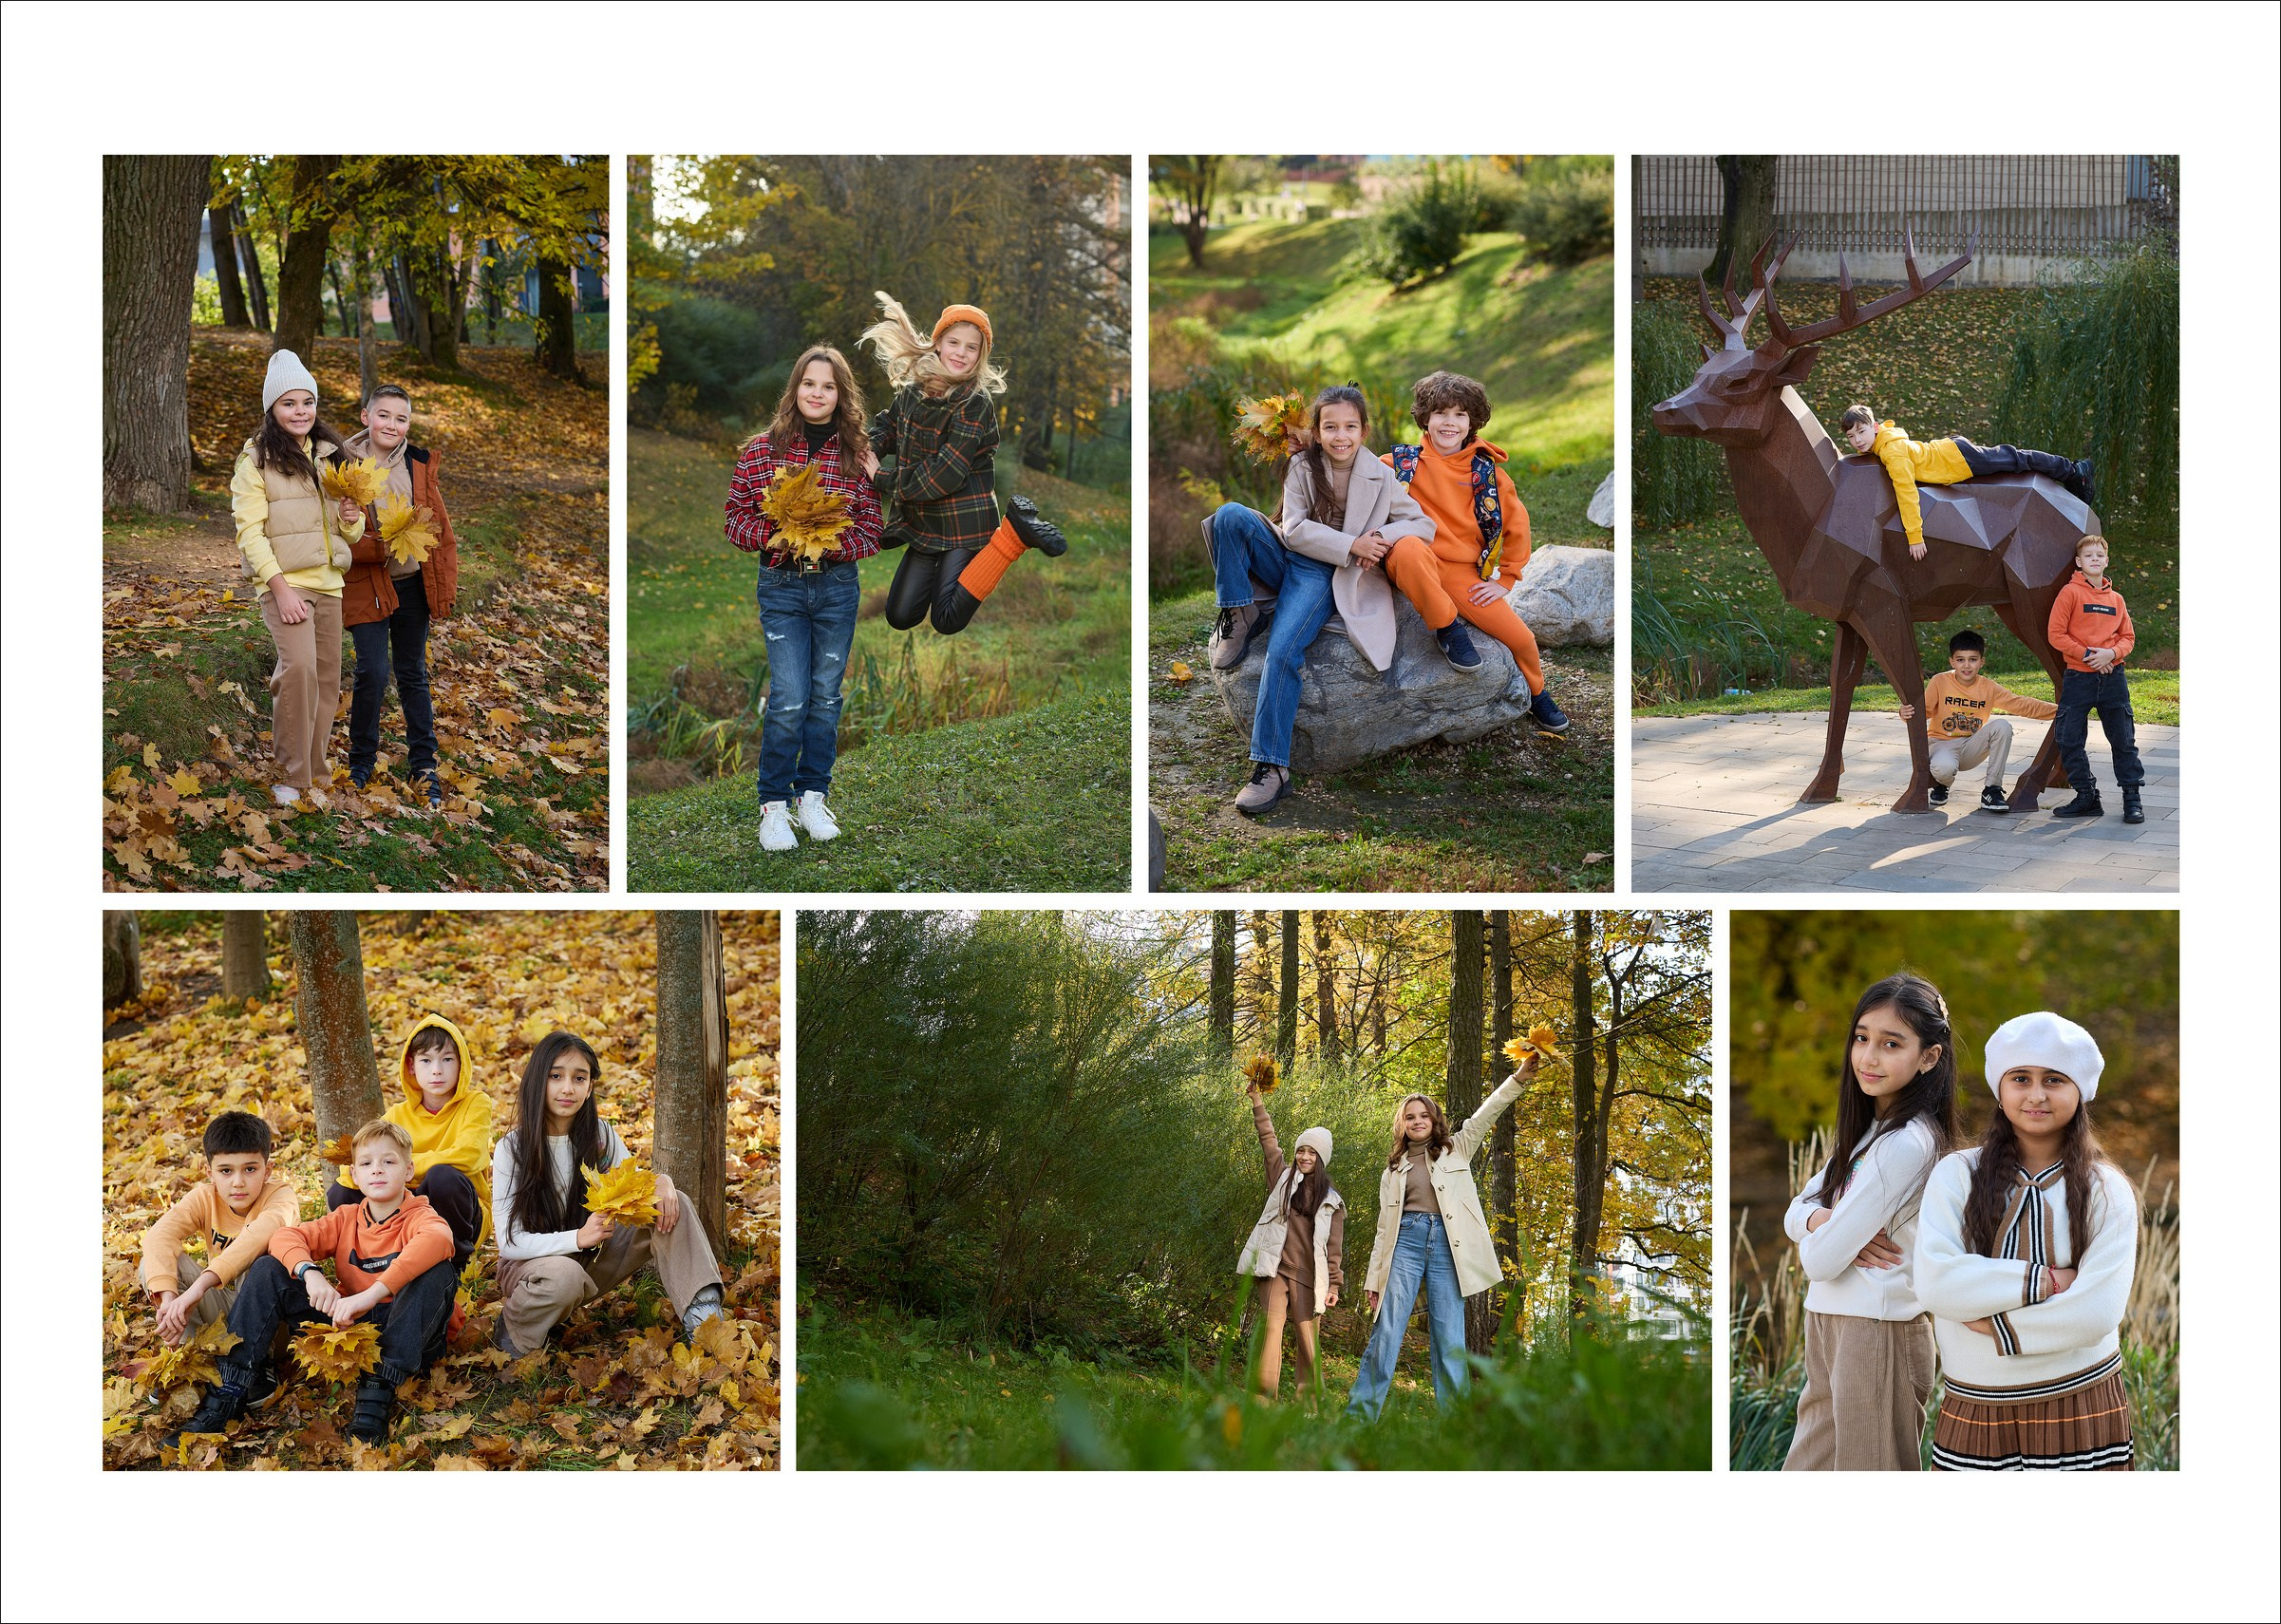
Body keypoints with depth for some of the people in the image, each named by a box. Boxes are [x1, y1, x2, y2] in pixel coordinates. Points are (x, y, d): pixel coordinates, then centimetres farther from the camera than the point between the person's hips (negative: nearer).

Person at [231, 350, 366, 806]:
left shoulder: (330, 455, 14)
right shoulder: (256, 460, -4)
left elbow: (349, 533, 21)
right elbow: (249, 530, -10)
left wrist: (352, 520, -4)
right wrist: (280, 589, -18)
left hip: (327, 582, 6)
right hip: (283, 583, -6)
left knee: (326, 680, 6)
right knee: (299, 667, -23)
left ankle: (315, 776, 17)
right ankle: (292, 776, -13)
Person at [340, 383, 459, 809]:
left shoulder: (418, 466, 2)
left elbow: (440, 528, 7)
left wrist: (446, 584, 3)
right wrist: (379, 548, -25)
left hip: (414, 583, 3)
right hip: (367, 586, -3)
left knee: (413, 675, 12)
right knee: (372, 674, -9)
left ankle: (423, 765, 22)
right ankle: (361, 762, 11)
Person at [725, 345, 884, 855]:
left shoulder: (857, 453, 1)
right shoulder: (760, 449, -2)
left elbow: (872, 528, 1)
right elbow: (737, 519, 1)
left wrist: (832, 543, -17)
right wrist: (776, 535, -17)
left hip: (837, 586, 2)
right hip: (781, 586, -2)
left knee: (826, 694, 9)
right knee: (789, 698, -7)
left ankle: (813, 794, 22)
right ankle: (774, 804, 5)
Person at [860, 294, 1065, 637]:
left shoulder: (976, 403, -16)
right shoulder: (913, 388, 3)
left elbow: (948, 471, -21)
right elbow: (888, 428, 21)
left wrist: (885, 482, -11)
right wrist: (868, 450, -3)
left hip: (962, 521, -6)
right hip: (924, 520, 6)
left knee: (947, 621, -13)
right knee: (900, 618, 4)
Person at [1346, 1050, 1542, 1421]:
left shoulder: (1456, 1151, 17)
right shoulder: (1393, 1170, 20)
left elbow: (1485, 1116, 6)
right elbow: (1384, 1226, 18)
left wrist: (1520, 1077, -7)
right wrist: (1373, 1278, 11)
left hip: (1447, 1244, -1)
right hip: (1406, 1241, 1)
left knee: (1450, 1341, -5)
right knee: (1386, 1331, -9)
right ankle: (1359, 1415, -11)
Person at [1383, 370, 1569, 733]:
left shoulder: (1485, 470, 6)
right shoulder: (1403, 462, 3)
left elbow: (1516, 523, 10)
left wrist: (1505, 580, 6)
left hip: (1464, 573, 3)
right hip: (1416, 566, -2)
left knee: (1521, 637, -7)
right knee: (1410, 549, -40)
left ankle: (1538, 696, 28)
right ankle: (1450, 631, -21)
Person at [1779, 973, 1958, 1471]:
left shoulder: (1905, 1144, -19)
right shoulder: (1867, 1128, 12)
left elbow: (1821, 1259, -20)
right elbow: (1794, 1214, 10)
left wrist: (1815, 1240, 3)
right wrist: (1821, 1219, -13)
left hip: (1876, 1330, -9)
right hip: (1829, 1323, 9)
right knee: (1808, 1468, 14)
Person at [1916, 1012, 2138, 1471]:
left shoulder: (2105, 1191, -1)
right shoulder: (1957, 1175, 1)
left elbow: (2098, 1313, -12)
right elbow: (1935, 1282, -14)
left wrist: (1994, 1323, -14)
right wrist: (2046, 1280, -16)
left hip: (2079, 1411, 0)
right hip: (1976, 1412, 1)